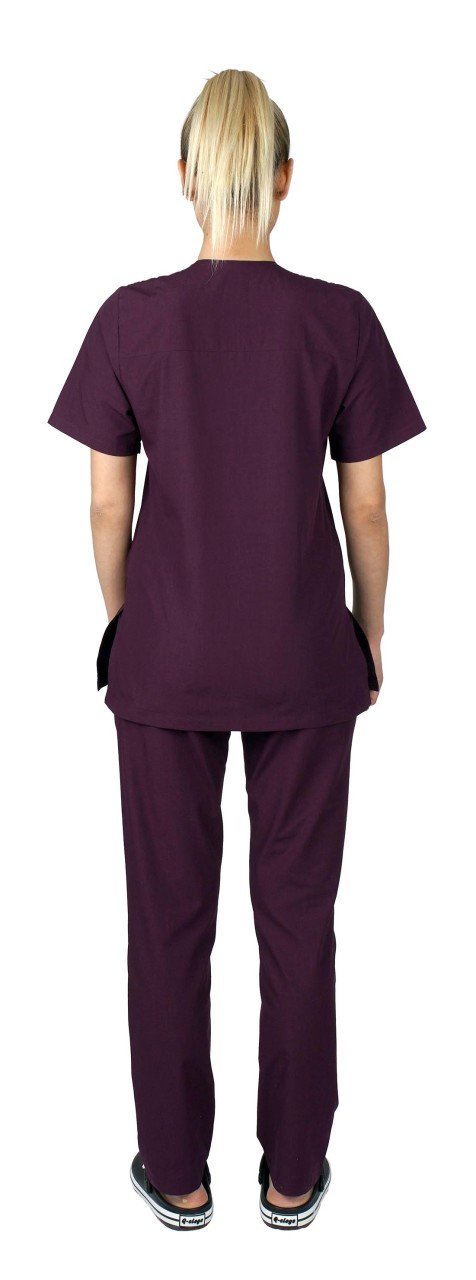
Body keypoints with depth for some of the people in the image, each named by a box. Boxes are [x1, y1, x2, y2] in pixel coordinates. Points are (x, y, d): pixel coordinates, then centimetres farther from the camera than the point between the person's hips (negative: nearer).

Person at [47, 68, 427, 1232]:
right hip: (302, 657, 0)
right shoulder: (340, 319, -7)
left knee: (170, 911, 13)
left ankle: (178, 1172, 29)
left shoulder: (132, 318, -6)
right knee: (297, 912, 13)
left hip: (167, 656, 0)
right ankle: (293, 1171, 29)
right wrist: (371, 629, 11)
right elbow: (366, 505, -3)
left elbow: (108, 502, -2)